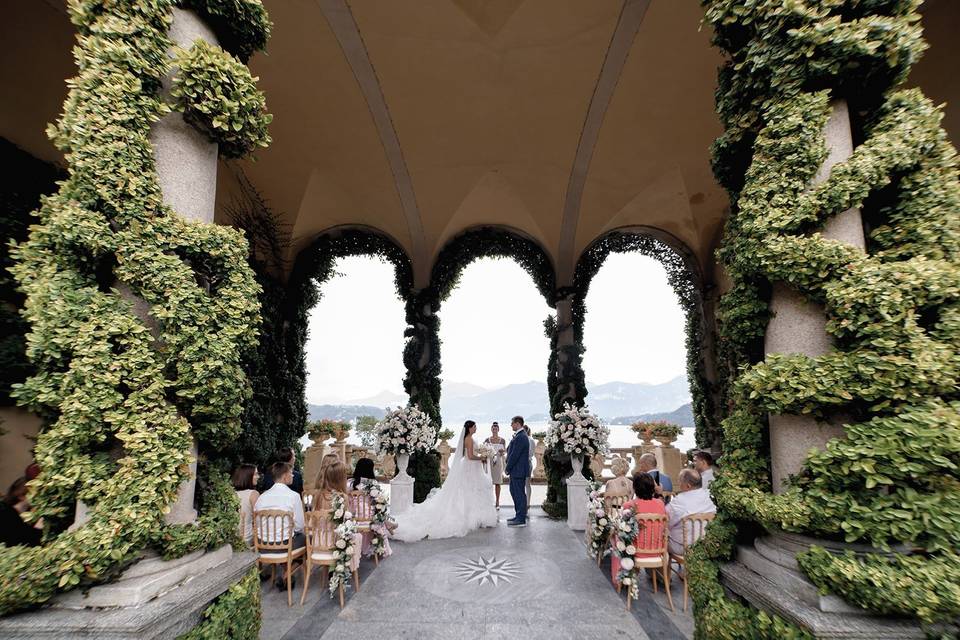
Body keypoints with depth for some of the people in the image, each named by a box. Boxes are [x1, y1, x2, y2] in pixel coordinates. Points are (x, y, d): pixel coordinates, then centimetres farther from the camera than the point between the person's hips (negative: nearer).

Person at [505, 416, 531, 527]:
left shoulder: (521, 437, -20)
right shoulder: (519, 435, 12)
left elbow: (515, 455, -21)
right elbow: (511, 451, 18)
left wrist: (508, 468, -13)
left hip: (518, 470, -10)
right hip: (516, 470, 10)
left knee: (519, 494, -2)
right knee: (514, 492, 17)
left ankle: (521, 520, 6)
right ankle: (519, 515, 27)